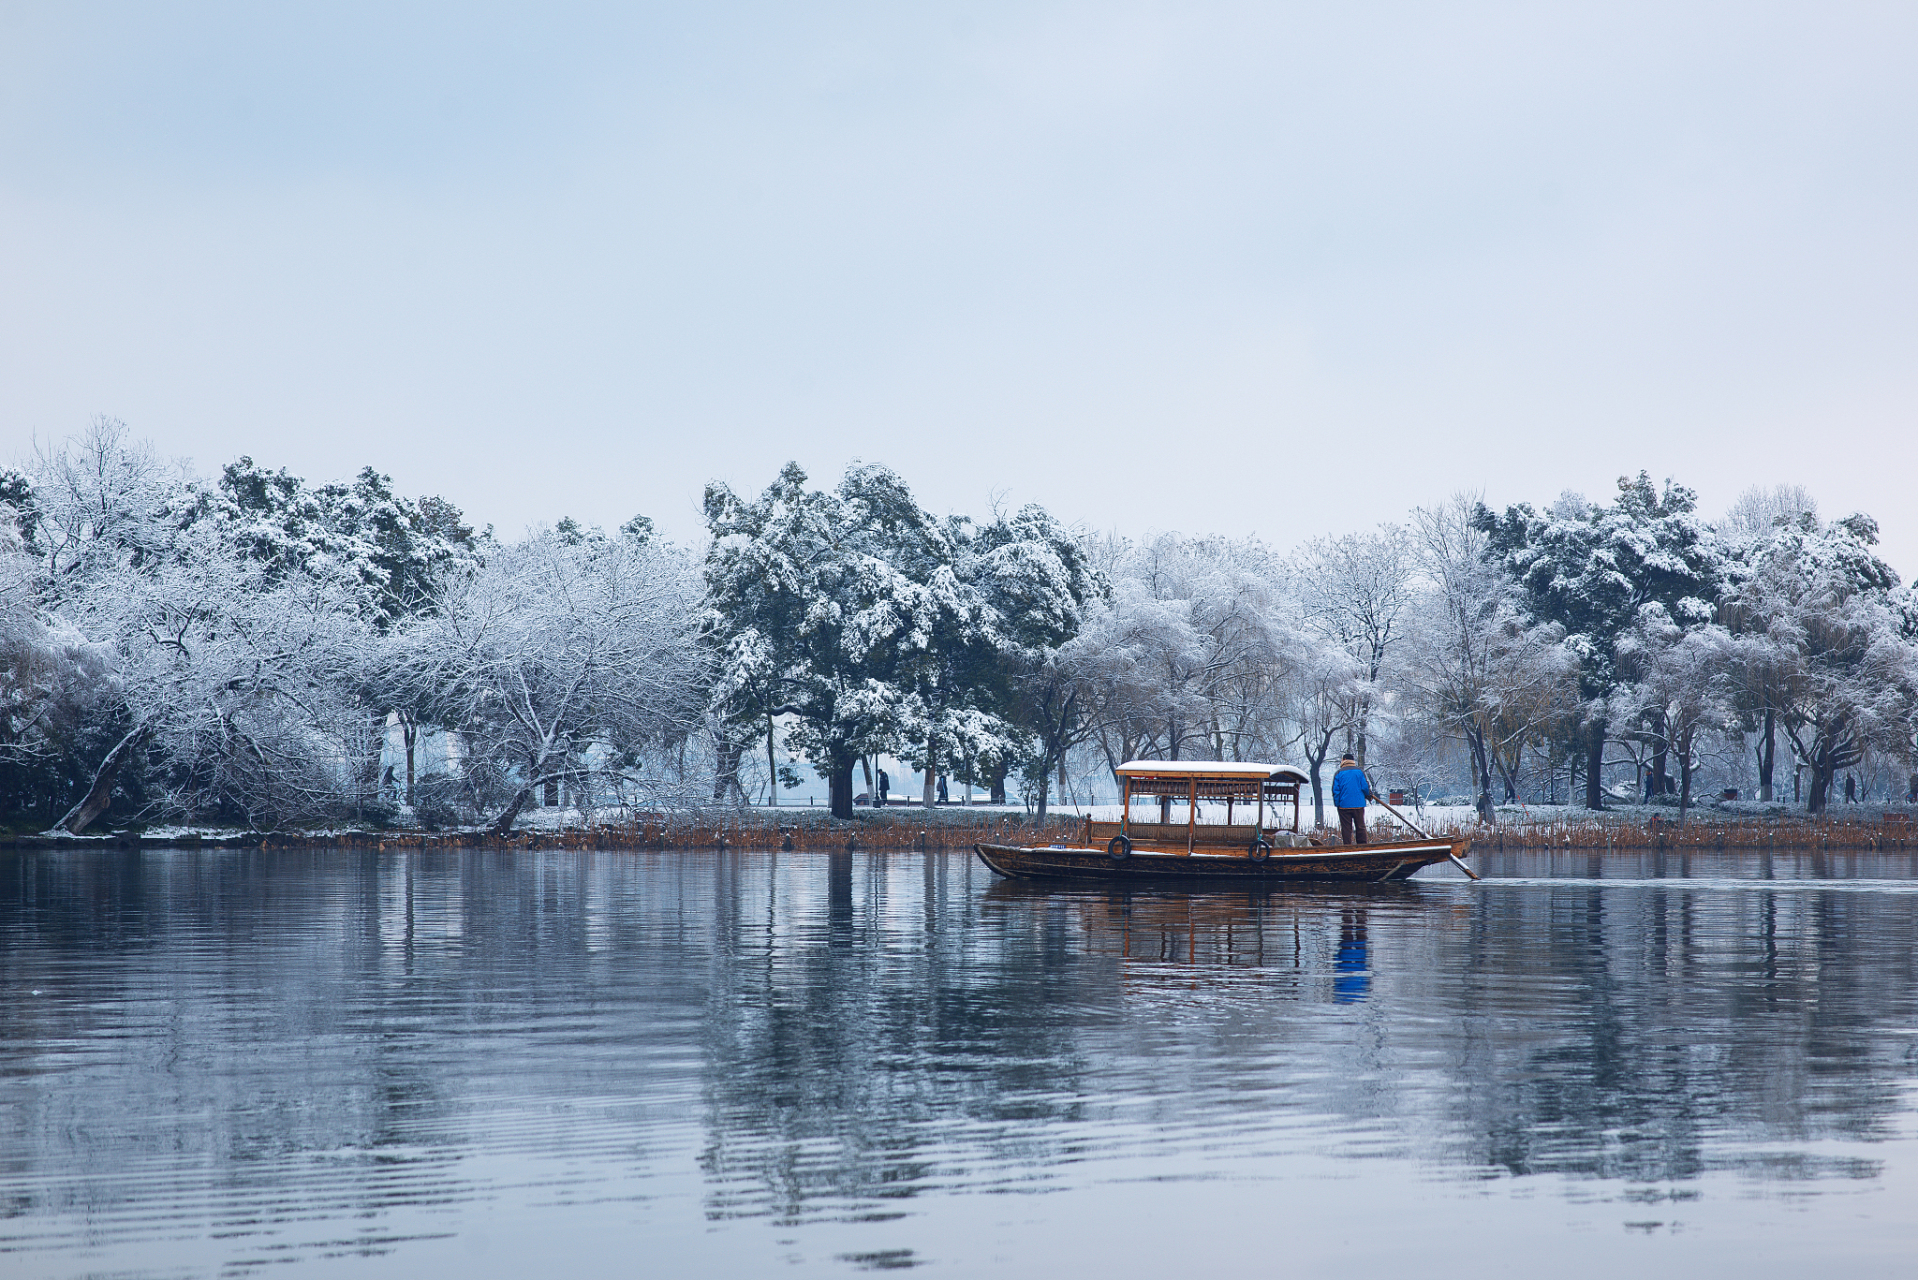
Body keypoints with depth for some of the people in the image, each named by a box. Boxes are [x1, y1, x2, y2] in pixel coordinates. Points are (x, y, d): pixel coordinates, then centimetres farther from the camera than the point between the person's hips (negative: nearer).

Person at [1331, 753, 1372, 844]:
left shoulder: (1339, 773, -1)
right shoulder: (1360, 771, 1)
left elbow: (1335, 790, -3)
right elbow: (1365, 787, 1)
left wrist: (1337, 803, 6)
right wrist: (1368, 796, 20)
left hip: (1344, 805, -1)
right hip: (1359, 804, 1)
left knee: (1346, 829, 3)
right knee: (1360, 827, 8)